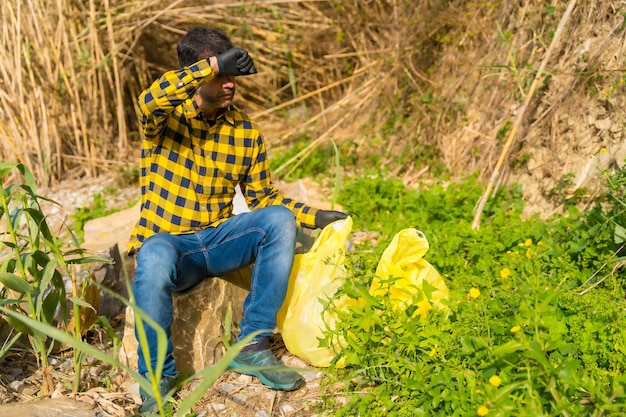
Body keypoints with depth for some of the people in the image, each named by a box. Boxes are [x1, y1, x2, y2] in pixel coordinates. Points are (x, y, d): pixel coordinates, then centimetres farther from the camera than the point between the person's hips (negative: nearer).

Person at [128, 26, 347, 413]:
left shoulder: (247, 132, 3)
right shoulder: (165, 116, -6)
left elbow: (263, 196, 10)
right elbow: (149, 100, -32)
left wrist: (315, 216, -3)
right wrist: (213, 65, -36)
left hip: (219, 240, 4)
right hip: (167, 242, -4)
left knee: (280, 220, -22)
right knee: (154, 258, -39)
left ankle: (253, 346, -17)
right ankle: (157, 376, -18)